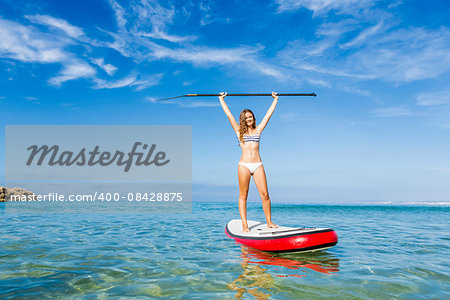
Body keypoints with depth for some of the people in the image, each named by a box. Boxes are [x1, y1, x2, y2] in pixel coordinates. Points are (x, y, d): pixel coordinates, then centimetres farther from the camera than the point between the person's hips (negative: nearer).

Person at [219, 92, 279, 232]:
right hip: (244, 165, -2)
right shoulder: (239, 131, 11)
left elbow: (268, 114, 21)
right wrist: (221, 99, 16)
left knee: (265, 194, -3)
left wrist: (275, 99, 28)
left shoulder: (258, 130, 16)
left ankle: (269, 222, 10)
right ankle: (244, 225, 4)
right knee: (243, 195, 0)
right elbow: (228, 114, 12)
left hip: (258, 165, 2)